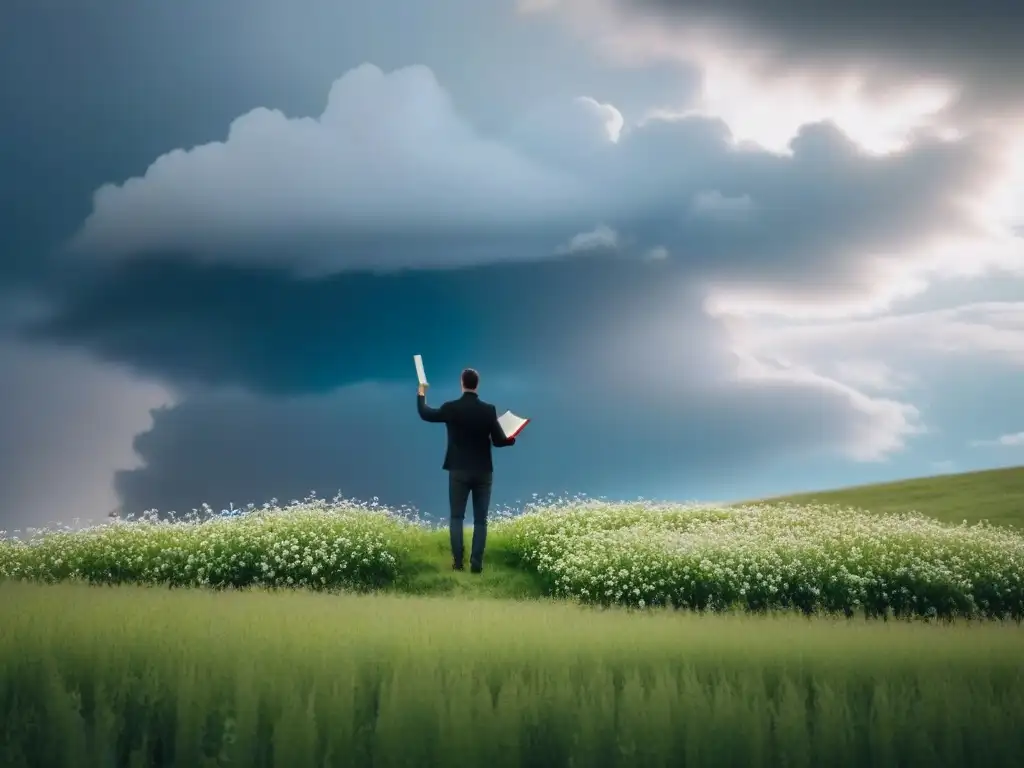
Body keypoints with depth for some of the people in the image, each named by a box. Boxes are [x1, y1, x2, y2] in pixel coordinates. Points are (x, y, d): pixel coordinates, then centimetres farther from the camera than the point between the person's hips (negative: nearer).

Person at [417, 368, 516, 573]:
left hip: (459, 471, 0)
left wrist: (421, 394, 28)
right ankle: (476, 564, -2)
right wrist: (512, 439, 18)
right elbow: (499, 441, -4)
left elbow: (425, 414, 11)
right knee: (480, 520, 5)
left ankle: (457, 562, 1)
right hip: (483, 472, 0)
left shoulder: (451, 408, -7)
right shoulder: (489, 410, -7)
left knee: (456, 517, 9)